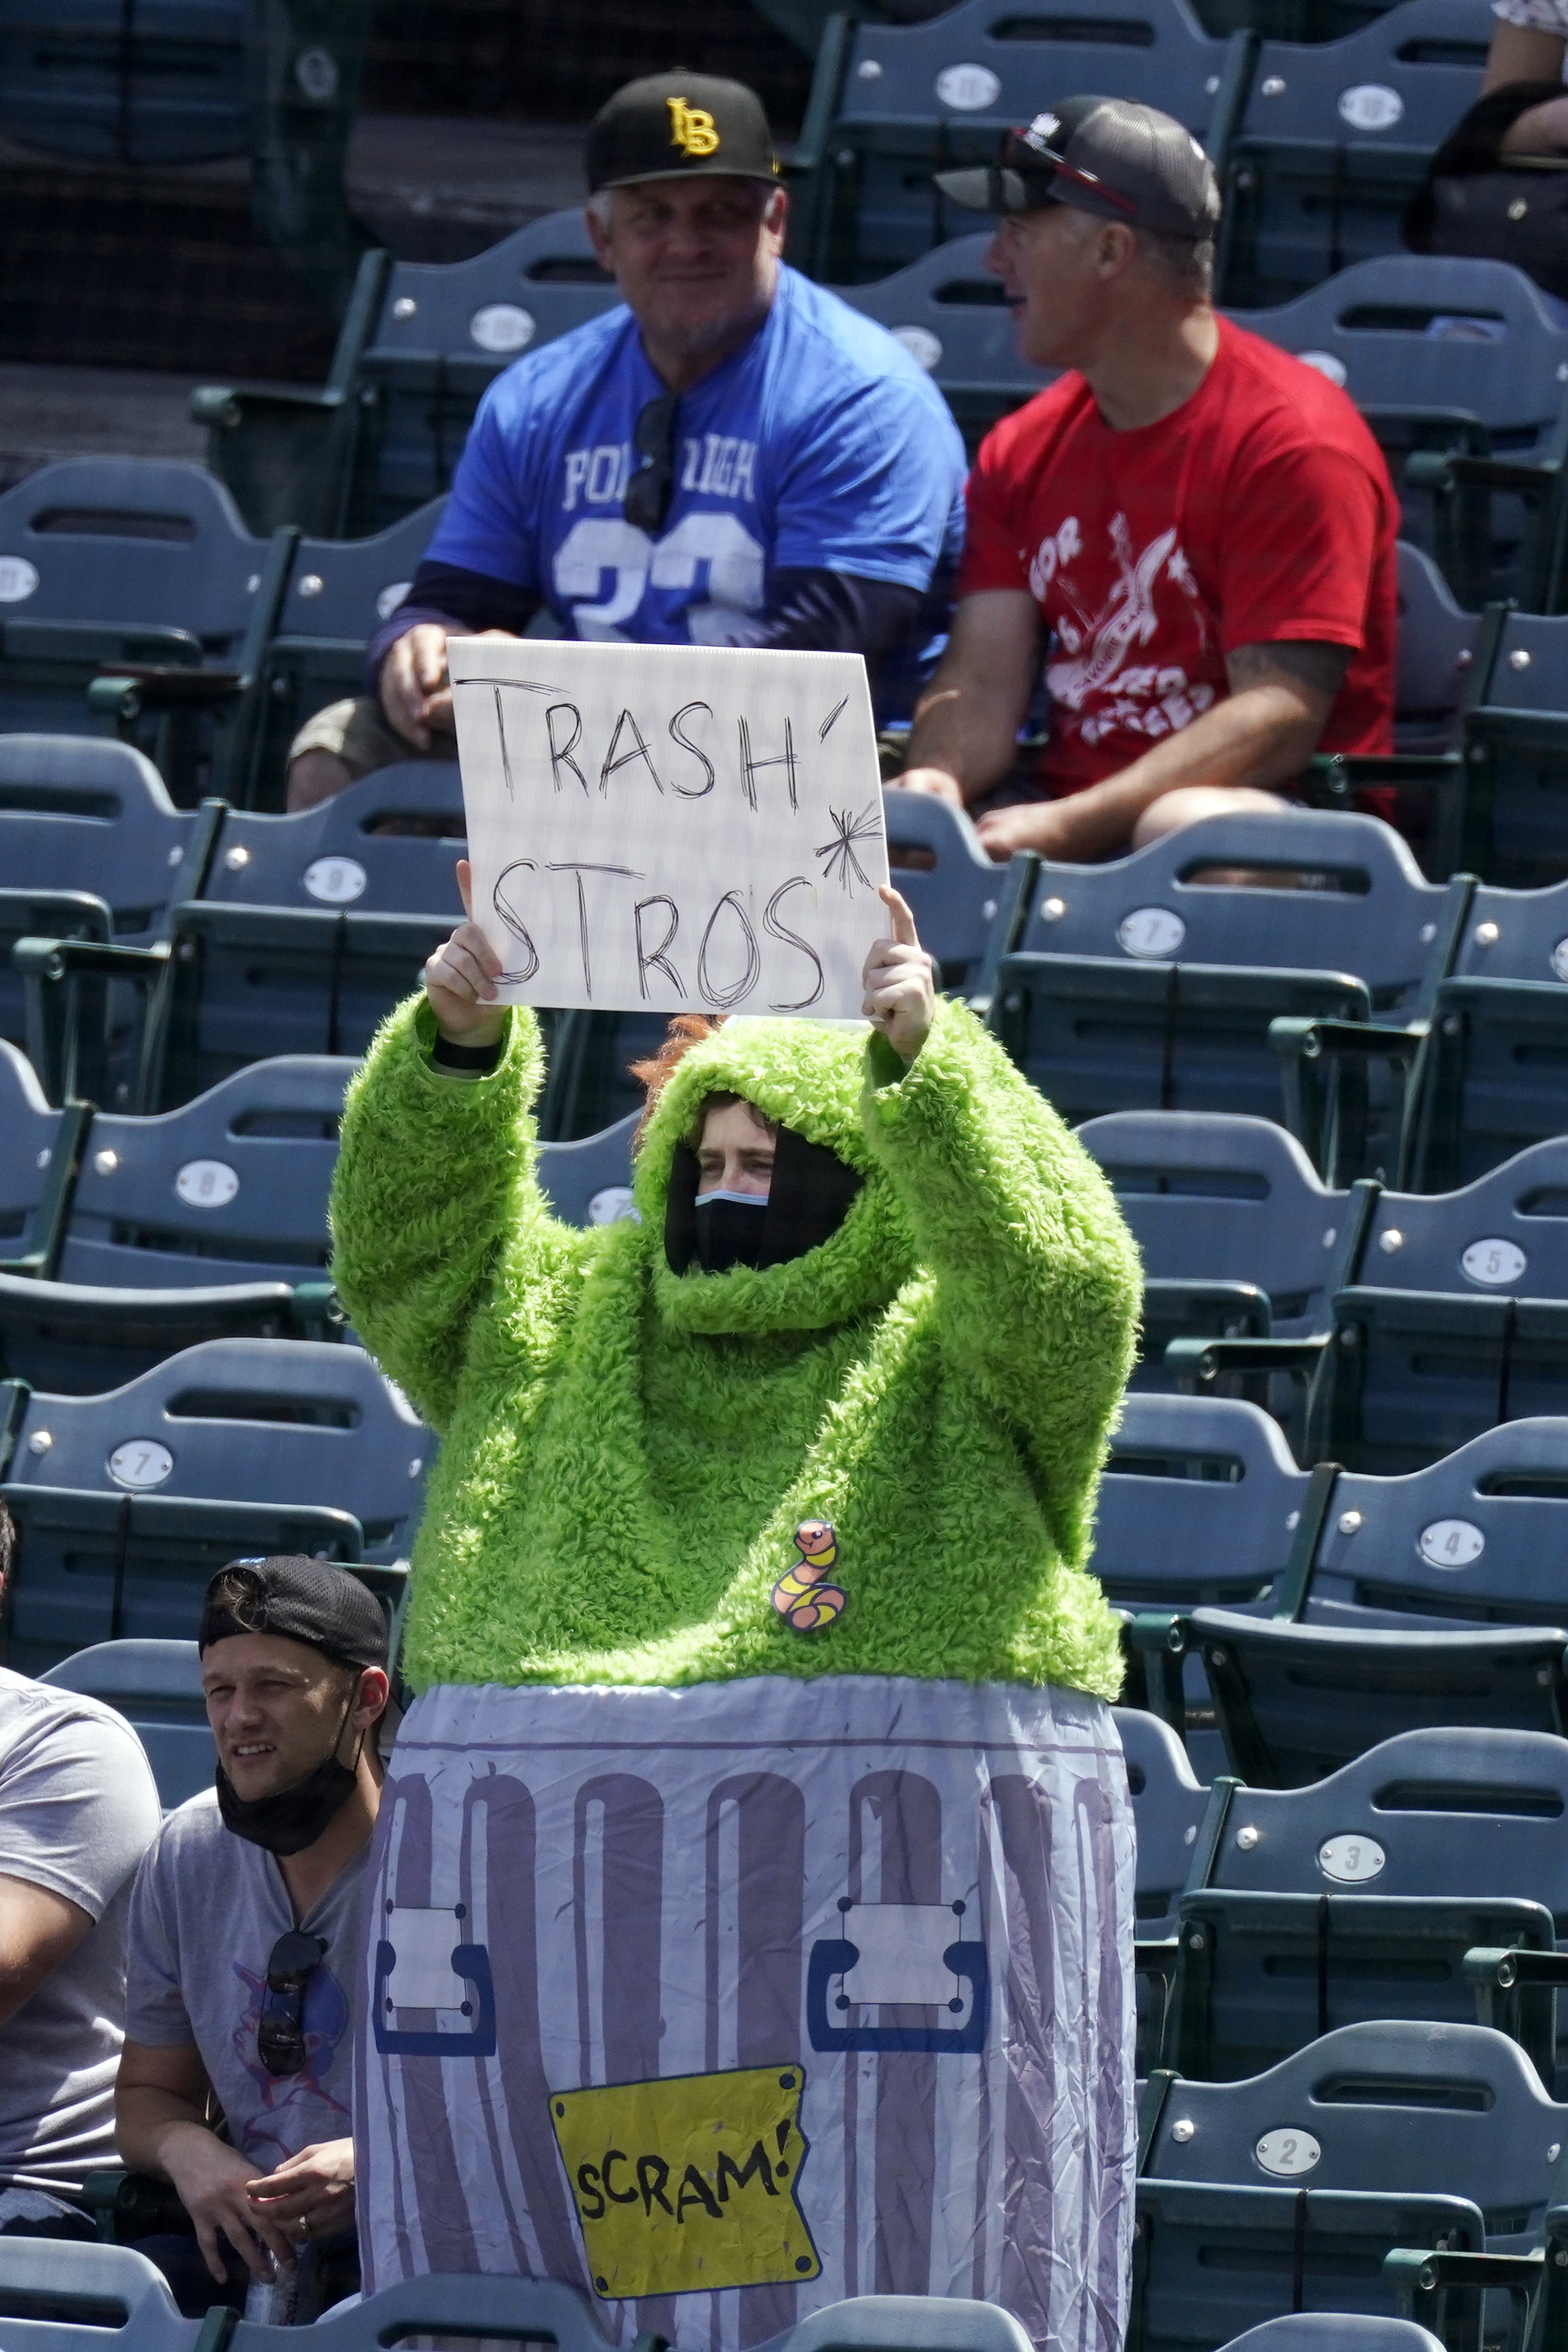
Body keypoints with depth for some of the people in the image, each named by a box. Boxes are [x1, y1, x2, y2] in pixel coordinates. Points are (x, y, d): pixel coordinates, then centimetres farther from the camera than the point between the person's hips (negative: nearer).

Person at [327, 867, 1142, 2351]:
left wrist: (918, 1057, -23)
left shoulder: (960, 1343, 8)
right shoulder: (569, 1324, 21)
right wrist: (461, 1047, -9)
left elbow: (1057, 1277, -12)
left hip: (885, 1876, -4)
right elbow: (405, 1248, 8)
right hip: (568, 1885, 4)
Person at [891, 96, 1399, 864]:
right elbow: (983, 679, 8)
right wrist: (934, 781, -17)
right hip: (1063, 809, 6)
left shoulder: (1293, 440, -10)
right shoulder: (1023, 449, 15)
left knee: (1185, 832, -41)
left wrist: (1064, 828, -26)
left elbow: (1280, 713, -17)